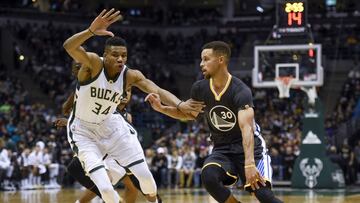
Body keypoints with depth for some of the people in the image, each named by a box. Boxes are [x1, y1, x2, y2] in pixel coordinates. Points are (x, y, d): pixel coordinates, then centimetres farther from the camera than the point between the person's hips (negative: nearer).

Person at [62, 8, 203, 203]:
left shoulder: (130, 76, -14)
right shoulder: (93, 63, -26)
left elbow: (157, 90, -26)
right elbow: (69, 47, -44)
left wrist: (180, 105, -46)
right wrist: (91, 30, -64)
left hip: (111, 125, 4)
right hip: (83, 130, -4)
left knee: (144, 174, 4)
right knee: (104, 187, -19)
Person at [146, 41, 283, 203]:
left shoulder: (241, 91, -23)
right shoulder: (200, 88, -6)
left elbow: (246, 128, -37)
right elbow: (190, 114, 16)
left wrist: (249, 164, -51)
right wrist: (161, 108, 0)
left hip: (249, 147, -4)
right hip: (222, 149, 4)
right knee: (208, 176, -28)